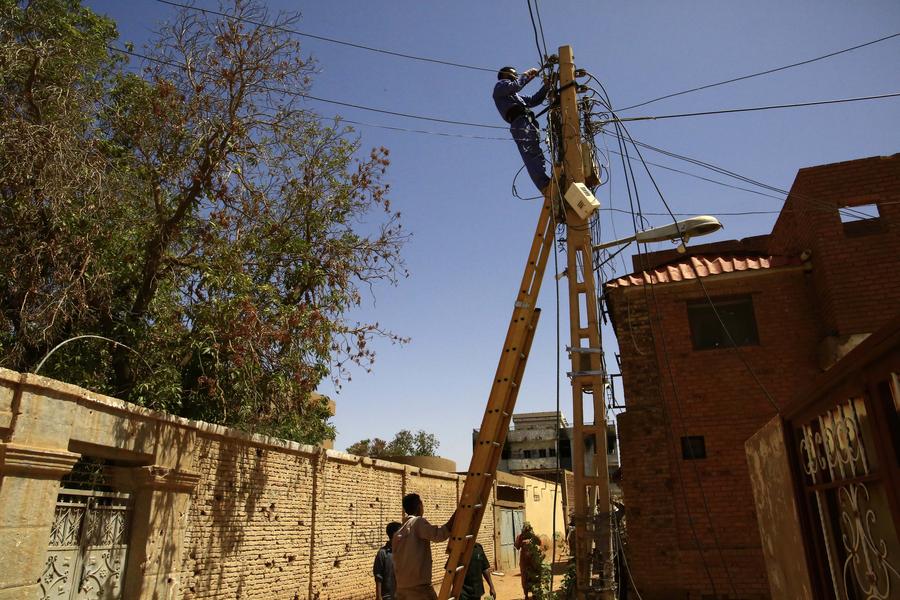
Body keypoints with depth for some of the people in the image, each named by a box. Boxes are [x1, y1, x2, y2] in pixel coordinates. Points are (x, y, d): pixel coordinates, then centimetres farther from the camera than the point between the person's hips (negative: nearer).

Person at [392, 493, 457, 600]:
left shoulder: (398, 532, 15)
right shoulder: (418, 522, -8)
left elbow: (396, 564, 17)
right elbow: (439, 535, -23)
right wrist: (458, 512, -20)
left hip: (401, 588, 8)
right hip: (419, 587, -8)